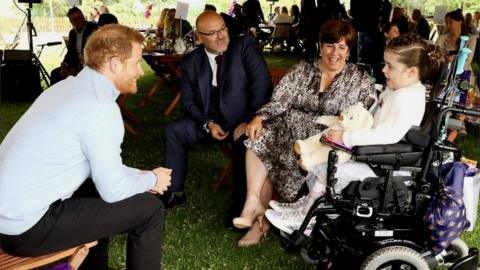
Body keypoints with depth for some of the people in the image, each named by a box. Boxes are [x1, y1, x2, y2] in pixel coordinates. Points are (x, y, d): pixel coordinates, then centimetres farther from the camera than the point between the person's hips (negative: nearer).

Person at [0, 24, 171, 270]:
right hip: (27, 226, -10)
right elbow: (113, 191, -15)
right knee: (149, 208, -6)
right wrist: (152, 179, 3)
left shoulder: (71, 86, 8)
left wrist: (139, 175, 14)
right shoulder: (100, 106, -20)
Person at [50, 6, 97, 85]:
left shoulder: (93, 28, -11)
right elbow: (70, 52, 18)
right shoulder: (72, 33, 14)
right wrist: (64, 65, -5)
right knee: (55, 73, 1)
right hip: (77, 64, 8)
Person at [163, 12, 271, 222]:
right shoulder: (191, 61, 3)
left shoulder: (245, 45, -8)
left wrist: (250, 120, -22)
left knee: (245, 141, -34)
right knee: (173, 130, -9)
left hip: (241, 120, -4)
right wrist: (208, 124, -12)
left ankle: (241, 205, -16)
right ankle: (176, 191, 6)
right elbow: (188, 101, 5)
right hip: (210, 121, 5)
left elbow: (262, 83, -15)